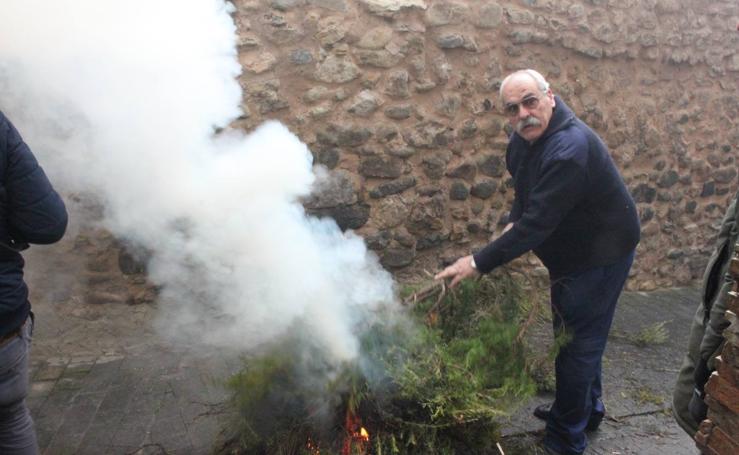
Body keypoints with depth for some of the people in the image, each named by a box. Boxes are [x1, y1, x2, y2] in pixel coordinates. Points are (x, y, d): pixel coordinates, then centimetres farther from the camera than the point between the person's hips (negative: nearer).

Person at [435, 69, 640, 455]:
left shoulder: (569, 148, -33)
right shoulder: (524, 137, -2)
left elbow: (538, 223, -36)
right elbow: (525, 191, 15)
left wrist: (479, 262, -33)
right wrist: (514, 222, -4)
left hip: (601, 253, -9)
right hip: (572, 250, 10)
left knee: (577, 342, -1)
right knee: (574, 335, 22)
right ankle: (587, 409, 44)